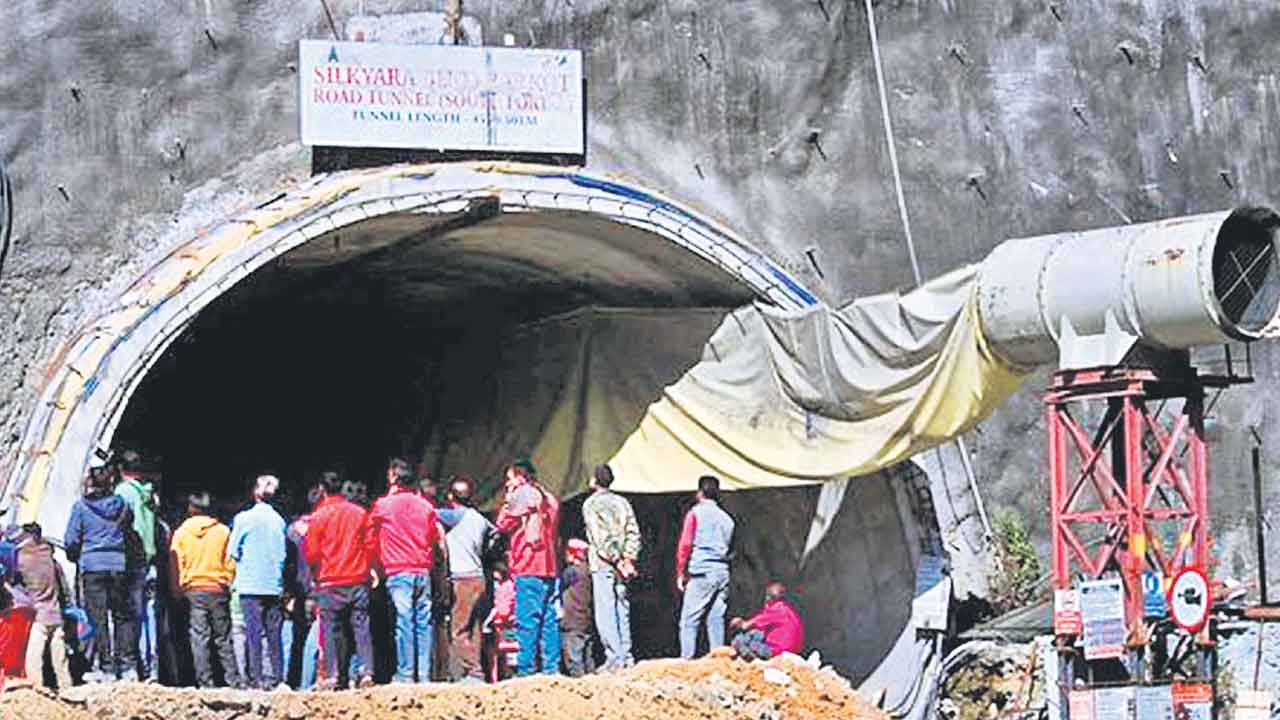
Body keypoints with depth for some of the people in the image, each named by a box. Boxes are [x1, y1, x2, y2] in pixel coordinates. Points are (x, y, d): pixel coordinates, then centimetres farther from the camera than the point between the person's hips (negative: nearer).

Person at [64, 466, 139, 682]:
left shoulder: (81, 506, -1)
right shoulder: (120, 504, 7)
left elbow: (71, 540, 0)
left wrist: (76, 558, 18)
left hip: (92, 565, -3)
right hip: (119, 564, 3)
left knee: (98, 617, 0)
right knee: (124, 615, 7)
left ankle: (106, 667, -3)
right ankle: (128, 665, 3)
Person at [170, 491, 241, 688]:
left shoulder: (181, 532, 1)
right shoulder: (222, 531, 1)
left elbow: (175, 564, 2)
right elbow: (230, 563, 2)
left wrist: (177, 590, 9)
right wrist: (228, 583, 14)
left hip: (192, 589, 0)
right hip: (218, 589, 0)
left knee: (199, 637, 0)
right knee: (223, 638, 7)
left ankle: (205, 681, -4)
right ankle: (233, 679, 5)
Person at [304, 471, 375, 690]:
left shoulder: (318, 516, -5)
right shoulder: (360, 513, 3)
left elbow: (312, 553, -2)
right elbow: (371, 546, 7)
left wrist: (315, 574, 17)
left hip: (330, 583, -2)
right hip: (359, 579, 2)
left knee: (331, 630, 3)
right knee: (361, 627, 4)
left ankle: (332, 676, 0)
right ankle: (365, 672, -4)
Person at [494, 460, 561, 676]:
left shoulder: (523, 496, -4)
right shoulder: (550, 499, 19)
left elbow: (502, 524, -1)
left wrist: (508, 501, 9)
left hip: (528, 569, -7)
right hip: (549, 568, 7)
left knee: (527, 621, -8)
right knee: (548, 620, 6)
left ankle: (526, 668, -12)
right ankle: (551, 668, 4)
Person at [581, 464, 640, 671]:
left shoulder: (591, 504, -5)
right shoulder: (622, 502, 13)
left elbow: (600, 538, -14)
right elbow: (634, 532, 7)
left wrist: (616, 560, -13)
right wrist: (629, 558, 2)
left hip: (603, 564, -6)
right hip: (622, 564, 6)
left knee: (605, 612, -6)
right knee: (622, 609, 11)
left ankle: (615, 657, -13)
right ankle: (626, 657, 10)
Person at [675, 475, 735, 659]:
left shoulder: (695, 513, -1)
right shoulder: (727, 518, 14)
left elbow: (685, 545, -5)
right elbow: (730, 549, 14)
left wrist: (681, 573, 0)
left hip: (701, 572, -5)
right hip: (723, 572, 5)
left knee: (689, 620, -4)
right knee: (716, 620, 7)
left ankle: (686, 659, -12)